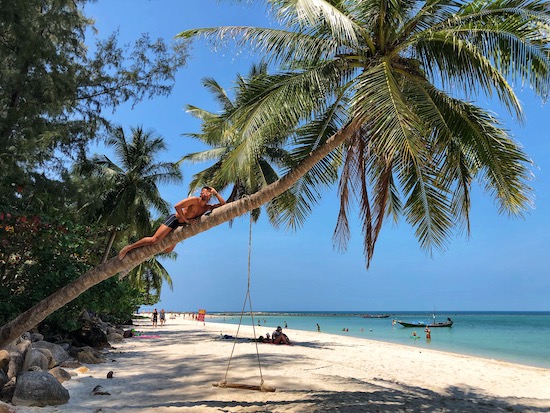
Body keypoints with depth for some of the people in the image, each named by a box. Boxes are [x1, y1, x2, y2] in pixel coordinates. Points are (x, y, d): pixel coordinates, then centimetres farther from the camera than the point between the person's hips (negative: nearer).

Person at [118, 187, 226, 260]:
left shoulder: (206, 207, 6)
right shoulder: (194, 200, -14)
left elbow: (223, 204, 8)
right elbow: (177, 206, -23)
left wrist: (216, 193, -1)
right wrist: (186, 220, -20)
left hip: (180, 226, 8)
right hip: (174, 219, -8)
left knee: (168, 250, 10)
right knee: (154, 240, -18)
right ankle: (129, 247, -5)